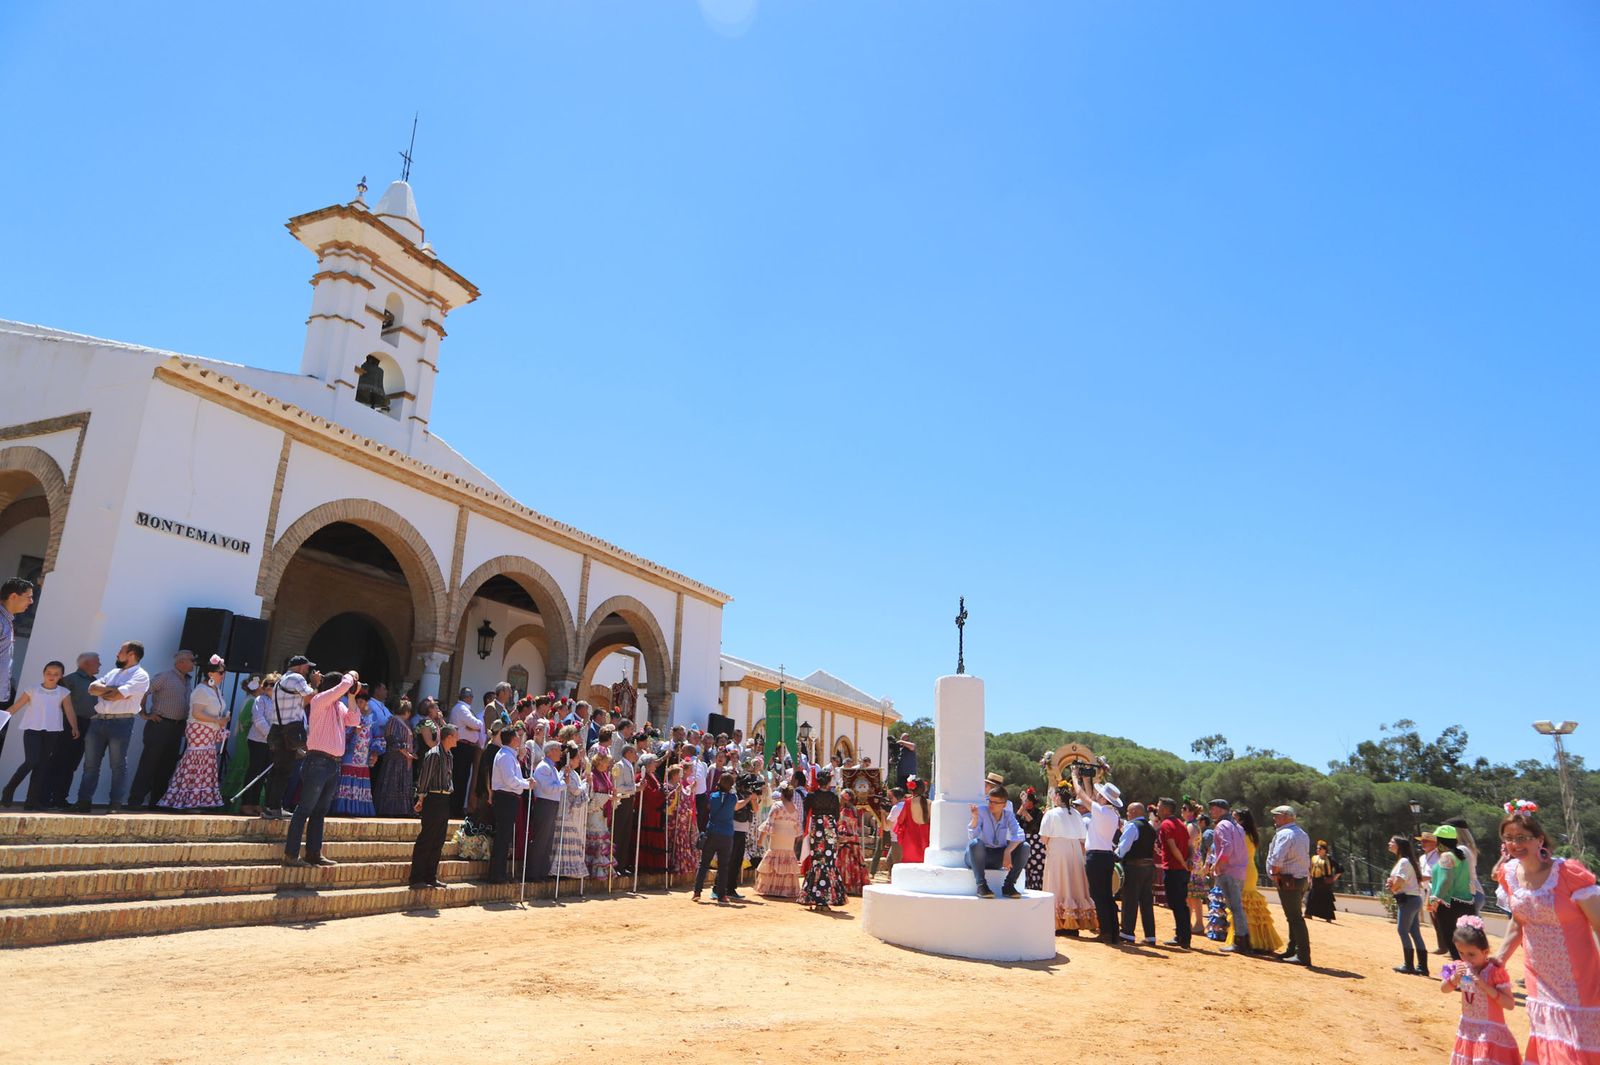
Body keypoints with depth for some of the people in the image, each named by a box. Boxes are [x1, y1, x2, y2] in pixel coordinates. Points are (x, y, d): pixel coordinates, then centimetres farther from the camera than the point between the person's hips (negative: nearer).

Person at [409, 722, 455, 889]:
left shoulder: (449, 755, 14)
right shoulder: (434, 754, -13)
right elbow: (424, 777, -13)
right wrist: (420, 799, -12)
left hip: (444, 800, 9)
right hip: (434, 799, -9)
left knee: (438, 841, 11)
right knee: (425, 840, -5)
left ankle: (430, 877, 18)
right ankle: (416, 879, 0)